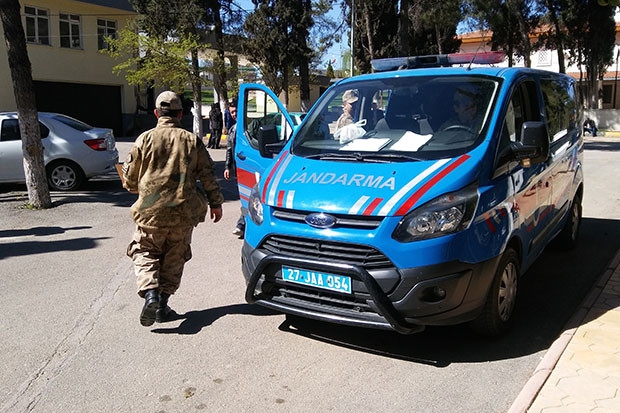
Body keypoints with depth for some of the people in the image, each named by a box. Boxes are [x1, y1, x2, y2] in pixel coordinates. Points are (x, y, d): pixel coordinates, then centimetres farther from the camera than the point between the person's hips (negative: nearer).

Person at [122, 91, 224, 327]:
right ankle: (163, 303, 16)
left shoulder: (145, 139, -2)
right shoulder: (192, 141, 2)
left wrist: (136, 189, 25)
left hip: (151, 211, -1)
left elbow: (129, 176, 3)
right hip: (184, 212, 2)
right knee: (174, 258, 15)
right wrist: (216, 203, 12)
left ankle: (150, 294, -9)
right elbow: (208, 175, 2)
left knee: (145, 253, 13)